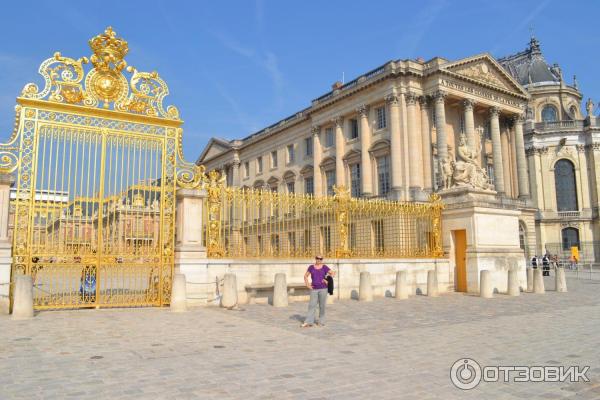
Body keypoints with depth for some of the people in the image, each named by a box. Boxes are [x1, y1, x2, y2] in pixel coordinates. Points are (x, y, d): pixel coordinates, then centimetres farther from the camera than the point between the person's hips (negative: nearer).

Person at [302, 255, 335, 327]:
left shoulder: (324, 267, 0)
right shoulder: (311, 267, 4)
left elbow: (333, 273, -2)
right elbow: (305, 276, 10)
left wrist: (327, 280, -11)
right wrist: (307, 285, -1)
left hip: (323, 289, -1)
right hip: (314, 289, 1)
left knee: (322, 305, 4)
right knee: (312, 305, -5)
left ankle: (321, 321, 16)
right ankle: (308, 322, -7)